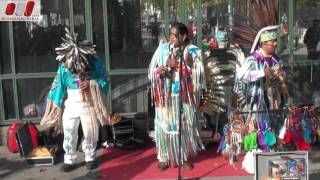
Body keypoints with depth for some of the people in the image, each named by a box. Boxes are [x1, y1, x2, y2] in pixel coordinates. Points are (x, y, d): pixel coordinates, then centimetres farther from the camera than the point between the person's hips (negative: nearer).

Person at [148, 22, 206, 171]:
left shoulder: (193, 52, -3)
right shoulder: (162, 49, 3)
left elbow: (198, 74, -13)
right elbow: (151, 71, 3)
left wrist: (179, 65, -21)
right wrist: (158, 71, -20)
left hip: (185, 96, -1)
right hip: (165, 96, 1)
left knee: (185, 126, 7)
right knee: (164, 126, 4)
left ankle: (184, 157, 24)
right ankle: (164, 158, 18)